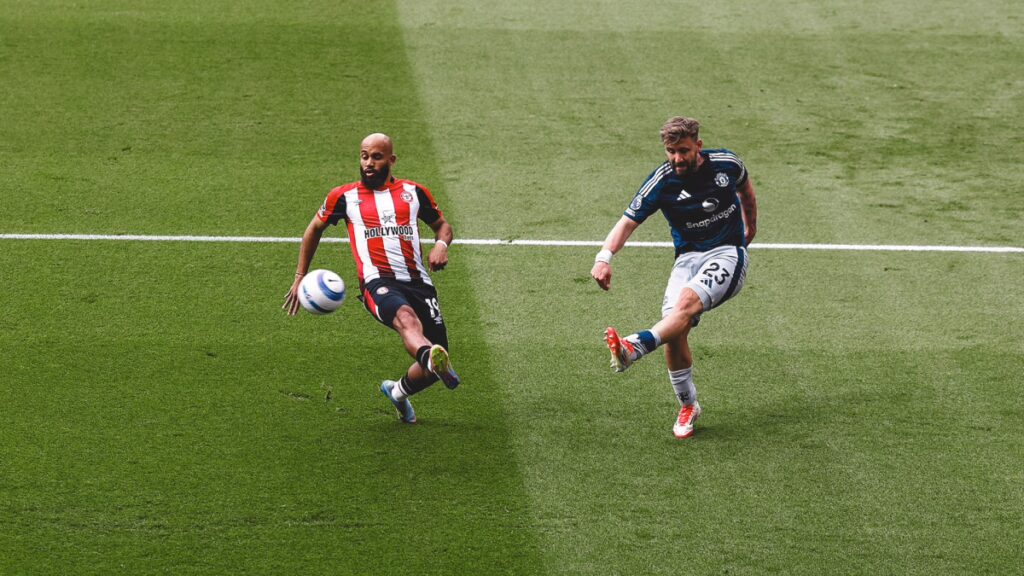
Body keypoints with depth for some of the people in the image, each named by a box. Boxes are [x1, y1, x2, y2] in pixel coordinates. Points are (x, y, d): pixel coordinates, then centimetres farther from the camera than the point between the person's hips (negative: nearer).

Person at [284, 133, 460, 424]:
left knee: (437, 357, -1)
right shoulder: (345, 196, 16)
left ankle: (398, 391, 31)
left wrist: (441, 244, 4)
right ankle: (433, 359, -72)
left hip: (418, 282, 4)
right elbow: (315, 229, 30)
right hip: (377, 282, -4)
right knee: (407, 319, -39)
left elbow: (443, 225, 29)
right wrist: (300, 278, 28)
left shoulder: (413, 192, 19)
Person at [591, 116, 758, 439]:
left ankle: (635, 348, -56)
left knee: (688, 300, -33)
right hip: (688, 257, 2)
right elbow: (628, 222, -11)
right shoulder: (661, 182, -8)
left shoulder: (726, 163, -4)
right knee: (676, 329, -20)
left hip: (728, 253, -2)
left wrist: (751, 226, 34)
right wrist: (604, 256, -29)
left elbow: (745, 187, 21)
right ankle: (687, 406, 0)